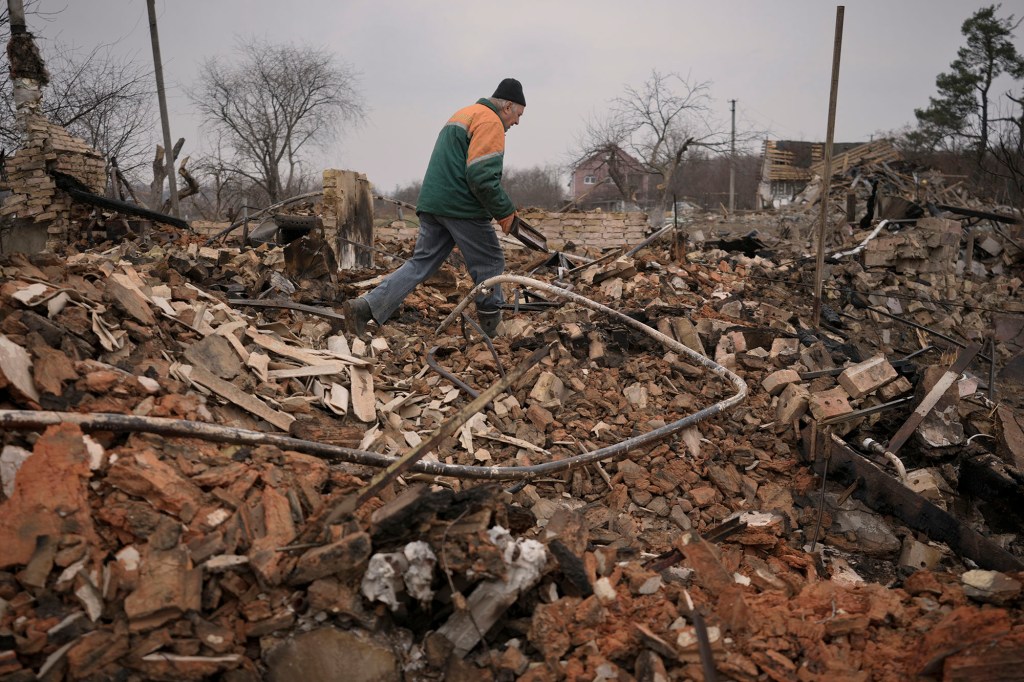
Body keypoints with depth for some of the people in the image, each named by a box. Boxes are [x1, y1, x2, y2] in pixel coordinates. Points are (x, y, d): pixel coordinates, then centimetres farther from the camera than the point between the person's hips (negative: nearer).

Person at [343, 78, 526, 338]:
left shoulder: (462, 115, 25)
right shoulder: (490, 122, -7)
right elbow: (482, 176, -20)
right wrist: (505, 211, -10)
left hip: (432, 203, 9)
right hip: (462, 207, -9)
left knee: (421, 263, 6)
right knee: (490, 263, 5)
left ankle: (365, 307, -5)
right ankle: (490, 331, 13)